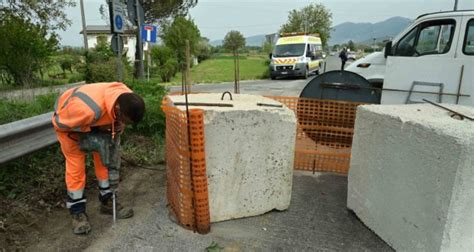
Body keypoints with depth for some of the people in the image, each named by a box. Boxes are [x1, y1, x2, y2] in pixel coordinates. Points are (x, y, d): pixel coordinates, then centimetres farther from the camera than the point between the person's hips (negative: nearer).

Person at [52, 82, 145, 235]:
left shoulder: (127, 98, -29)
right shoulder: (87, 108, -48)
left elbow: (119, 120, -4)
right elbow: (60, 123, -28)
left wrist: (118, 126, -25)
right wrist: (94, 128, -27)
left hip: (95, 121, 5)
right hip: (67, 121, -5)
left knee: (104, 159, 3)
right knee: (75, 166, -5)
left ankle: (107, 201, 16)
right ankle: (77, 211, 9)